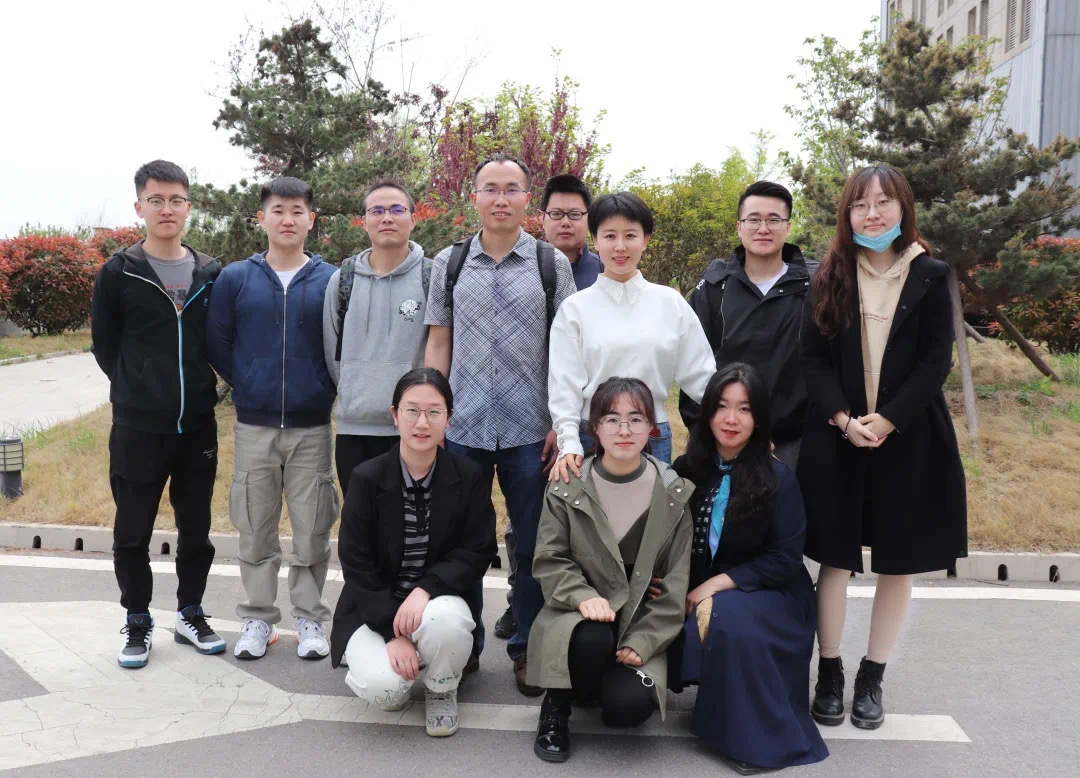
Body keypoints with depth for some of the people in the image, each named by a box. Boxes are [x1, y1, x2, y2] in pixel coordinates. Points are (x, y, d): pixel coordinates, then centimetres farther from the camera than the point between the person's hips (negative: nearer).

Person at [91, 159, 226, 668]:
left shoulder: (211, 274, 5)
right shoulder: (118, 273, -2)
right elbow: (104, 345, 4)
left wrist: (200, 389, 6)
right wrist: (137, 391, 4)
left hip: (198, 425, 2)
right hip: (137, 428, -2)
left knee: (196, 527, 11)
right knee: (133, 531, 7)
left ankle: (190, 613, 27)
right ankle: (138, 622, 23)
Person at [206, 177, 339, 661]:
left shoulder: (332, 280, 0)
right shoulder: (234, 279, 2)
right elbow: (216, 344, 7)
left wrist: (325, 390, 1)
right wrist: (247, 386, 7)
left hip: (312, 427, -1)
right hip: (253, 426, 1)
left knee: (311, 531, 5)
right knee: (255, 529, 8)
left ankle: (310, 618, 18)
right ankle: (258, 618, 21)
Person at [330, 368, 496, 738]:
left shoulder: (470, 477, -7)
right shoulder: (367, 477, -11)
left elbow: (475, 554, -7)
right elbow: (357, 567, -9)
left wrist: (426, 589, -24)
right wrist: (393, 632, -17)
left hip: (437, 600, 1)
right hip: (373, 607, -1)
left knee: (446, 620, -34)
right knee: (384, 687, -27)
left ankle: (441, 689, 0)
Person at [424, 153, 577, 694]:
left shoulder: (552, 263, 3)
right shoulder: (449, 263, 8)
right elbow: (438, 346, 9)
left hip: (529, 430, -1)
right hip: (462, 428, 1)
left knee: (532, 546, 6)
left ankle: (528, 650, 20)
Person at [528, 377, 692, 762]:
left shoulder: (675, 493, -5)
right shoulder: (567, 486, -6)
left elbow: (677, 582, -4)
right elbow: (549, 561, -4)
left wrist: (643, 642, -12)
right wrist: (583, 596, -25)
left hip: (642, 623, 1)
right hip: (581, 616, 0)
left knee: (629, 706, -25)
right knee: (593, 638, -36)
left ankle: (621, 678, 14)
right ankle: (557, 705, -3)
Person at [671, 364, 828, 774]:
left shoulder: (778, 478, -11)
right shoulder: (687, 469, 1)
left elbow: (784, 559, -11)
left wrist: (719, 584, -19)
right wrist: (694, 590, -13)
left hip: (768, 594, -4)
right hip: (702, 592, 4)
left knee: (727, 620, -35)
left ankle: (756, 739, -17)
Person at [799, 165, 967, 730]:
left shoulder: (930, 277, 1)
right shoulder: (831, 278, 5)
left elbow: (936, 360, -4)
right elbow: (813, 358, 0)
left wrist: (887, 420, -15)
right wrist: (843, 419, -14)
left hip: (908, 439, 0)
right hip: (837, 439, 0)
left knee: (899, 562, 6)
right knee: (835, 557, 4)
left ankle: (872, 679, 21)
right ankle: (829, 675, 18)